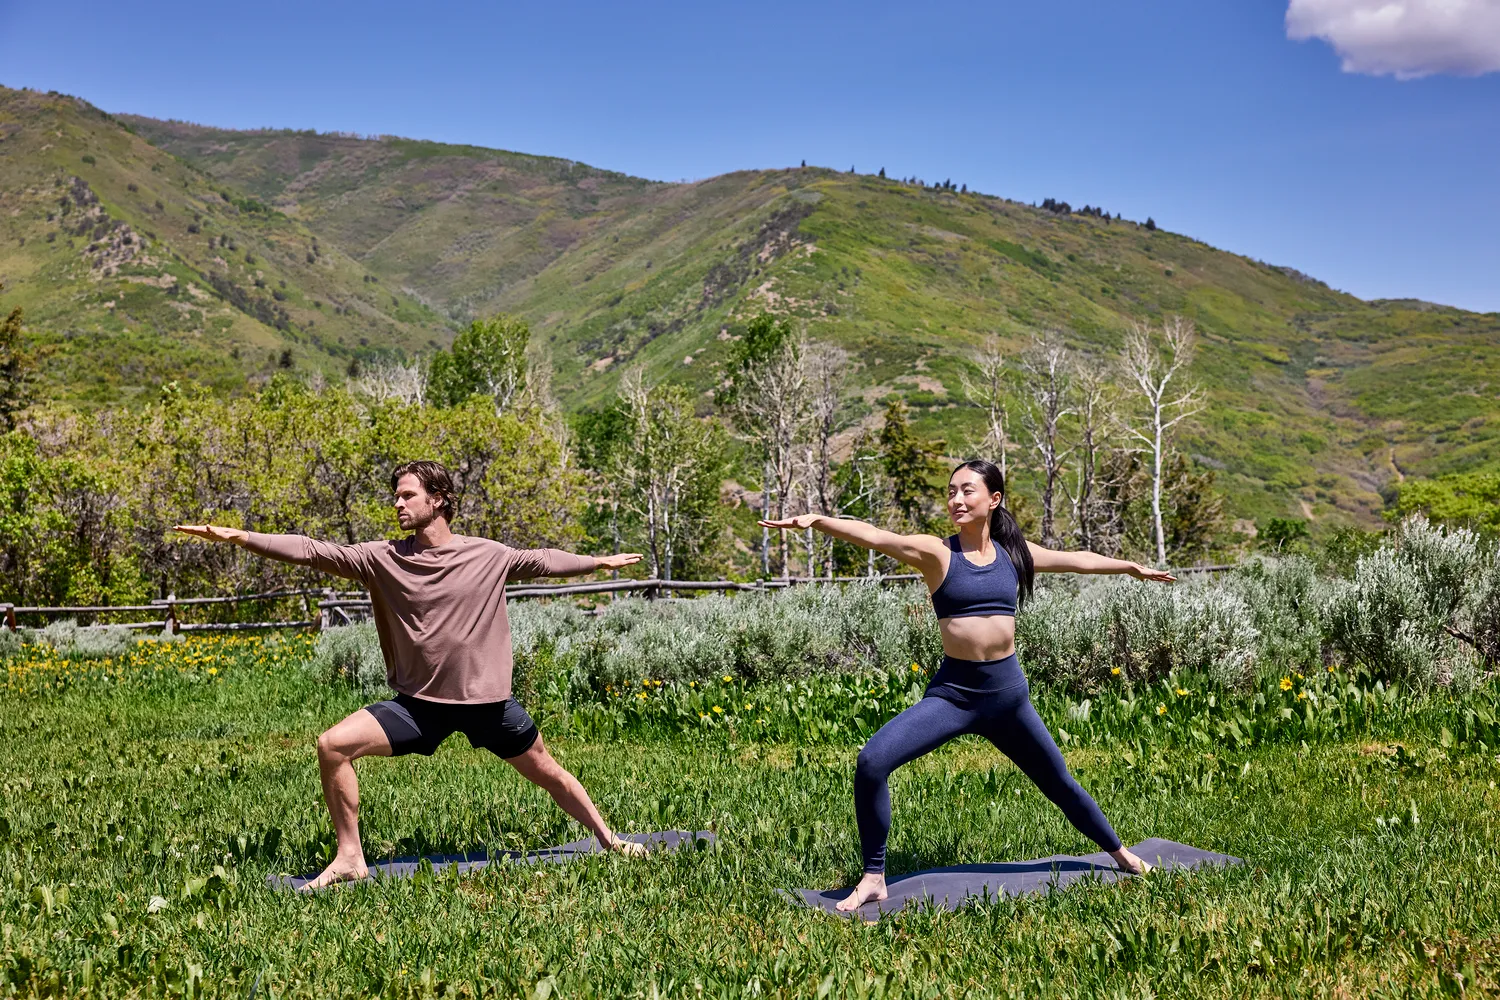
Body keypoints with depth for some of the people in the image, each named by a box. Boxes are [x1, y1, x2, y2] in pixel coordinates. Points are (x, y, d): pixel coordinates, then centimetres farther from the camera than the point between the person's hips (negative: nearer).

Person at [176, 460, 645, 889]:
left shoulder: (489, 556, -5)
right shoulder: (384, 558, -4)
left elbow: (541, 561, 12)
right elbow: (313, 552, -10)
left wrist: (601, 562, 23)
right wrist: (239, 537, -18)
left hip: (487, 700, -1)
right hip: (419, 703, 1)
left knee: (547, 772, 9)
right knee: (333, 745, -14)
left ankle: (609, 840, 33)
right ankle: (350, 858, -2)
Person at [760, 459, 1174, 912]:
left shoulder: (1013, 552, 5)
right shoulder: (936, 552, -6)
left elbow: (1076, 560, 22)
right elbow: (874, 536, -23)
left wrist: (1131, 566, 36)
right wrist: (817, 520, -39)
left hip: (1009, 692, 3)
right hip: (952, 692, -3)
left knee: (1058, 782, 19)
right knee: (872, 761, -22)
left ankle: (1119, 852, 47)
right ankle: (873, 879, -7)